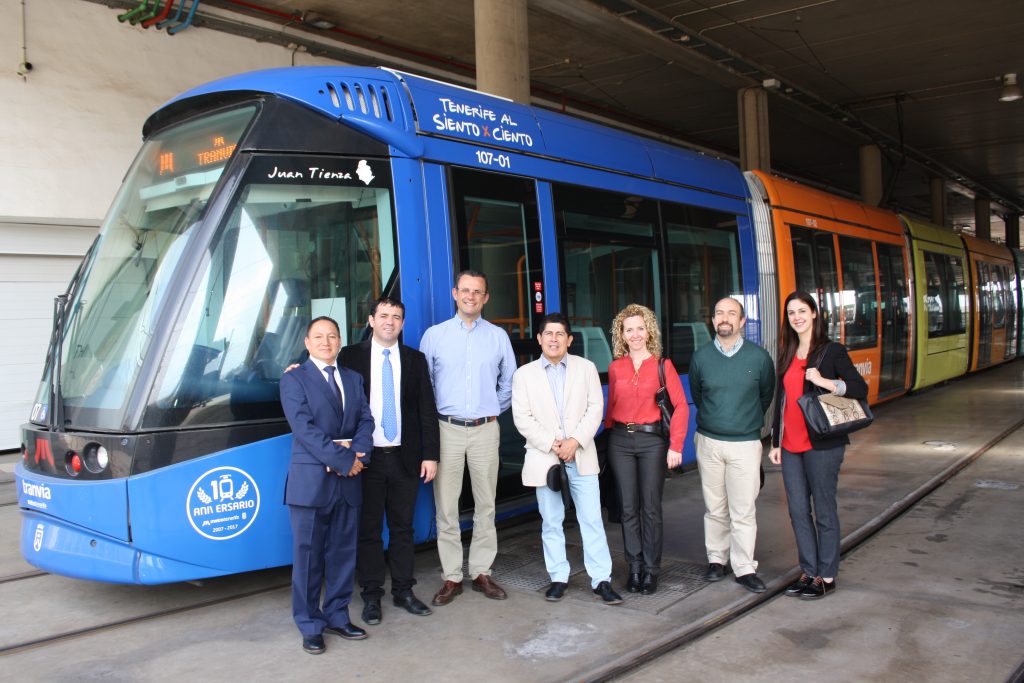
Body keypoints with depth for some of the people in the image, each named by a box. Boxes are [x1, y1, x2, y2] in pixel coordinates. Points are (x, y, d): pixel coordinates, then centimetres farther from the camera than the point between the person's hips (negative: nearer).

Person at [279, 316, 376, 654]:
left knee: (343, 552, 12)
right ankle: (310, 625, 14)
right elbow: (305, 428, -13)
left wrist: (358, 453, -13)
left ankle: (337, 616, 25)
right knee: (308, 556, 2)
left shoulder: (353, 379, 15)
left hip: (348, 481, 5)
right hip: (311, 481, -5)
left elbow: (365, 419, 6)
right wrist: (343, 460, -17)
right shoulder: (294, 379, -2)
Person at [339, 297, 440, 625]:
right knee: (368, 529, 7)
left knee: (403, 527, 11)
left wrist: (430, 455, 0)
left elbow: (427, 410, 5)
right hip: (366, 457, -2)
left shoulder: (415, 360, 7)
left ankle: (403, 591, 23)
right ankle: (372, 596, 18)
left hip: (405, 458, 2)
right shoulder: (351, 356, 1)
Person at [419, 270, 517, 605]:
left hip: (485, 429, 1)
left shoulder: (498, 336, 7)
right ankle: (452, 577, 10)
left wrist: (495, 411, 11)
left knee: (486, 505, 7)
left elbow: (508, 381, 15)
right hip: (447, 429, -1)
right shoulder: (434, 335, 4)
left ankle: (482, 572, 18)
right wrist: (433, 416, 4)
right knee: (446, 507, 0)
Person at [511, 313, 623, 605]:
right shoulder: (524, 374, 4)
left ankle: (601, 579, 7)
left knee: (592, 520, 1)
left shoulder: (586, 368, 6)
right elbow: (522, 418, -3)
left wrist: (575, 441, -13)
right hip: (544, 458, 0)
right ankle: (559, 578, 19)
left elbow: (595, 408, 0)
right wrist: (551, 445, -13)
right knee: (551, 522, 7)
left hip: (581, 457, 0)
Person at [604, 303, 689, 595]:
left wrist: (675, 445, -10)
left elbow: (681, 406, -4)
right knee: (629, 507, 6)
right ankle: (634, 568, 17)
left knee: (651, 507, 3)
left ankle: (651, 570, 15)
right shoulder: (615, 368, 7)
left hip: (652, 440, -2)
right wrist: (608, 434, 6)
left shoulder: (662, 365, -1)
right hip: (621, 441, 2)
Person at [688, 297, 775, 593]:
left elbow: (767, 395, 12)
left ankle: (744, 568, 8)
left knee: (744, 511, -1)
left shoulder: (759, 357, -2)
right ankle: (717, 560, 23)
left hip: (745, 443, -1)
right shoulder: (700, 357, 1)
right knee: (714, 508, 9)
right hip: (709, 441, 2)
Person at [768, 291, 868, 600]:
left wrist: (826, 382, -23)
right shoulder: (788, 355, 13)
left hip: (822, 444, -6)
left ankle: (826, 576, 14)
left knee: (824, 510, 3)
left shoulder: (832, 351, -4)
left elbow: (861, 389, -10)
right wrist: (775, 442, 15)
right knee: (798, 510, 9)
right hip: (790, 445, 6)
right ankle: (808, 571, 22)